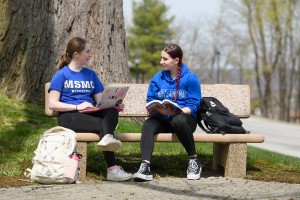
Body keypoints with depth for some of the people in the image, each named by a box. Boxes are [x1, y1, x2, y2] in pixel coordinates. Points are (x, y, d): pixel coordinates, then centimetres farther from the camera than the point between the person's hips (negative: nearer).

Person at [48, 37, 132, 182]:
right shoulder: (62, 75, 5)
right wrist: (77, 106, -15)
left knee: (112, 111, -30)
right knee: (104, 125, -31)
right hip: (69, 117, -4)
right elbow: (52, 104, -4)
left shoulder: (91, 74, 21)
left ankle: (107, 138, -57)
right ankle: (112, 169, -41)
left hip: (90, 115, 5)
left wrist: (115, 105, -7)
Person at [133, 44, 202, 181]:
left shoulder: (190, 78, -3)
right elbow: (150, 101, 11)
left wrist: (173, 112, -25)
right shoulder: (157, 78, 10)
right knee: (148, 124, -30)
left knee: (178, 120, -39)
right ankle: (145, 166, -46)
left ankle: (194, 160, -20)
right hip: (163, 119, 3)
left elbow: (193, 107, -9)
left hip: (185, 118, -3)